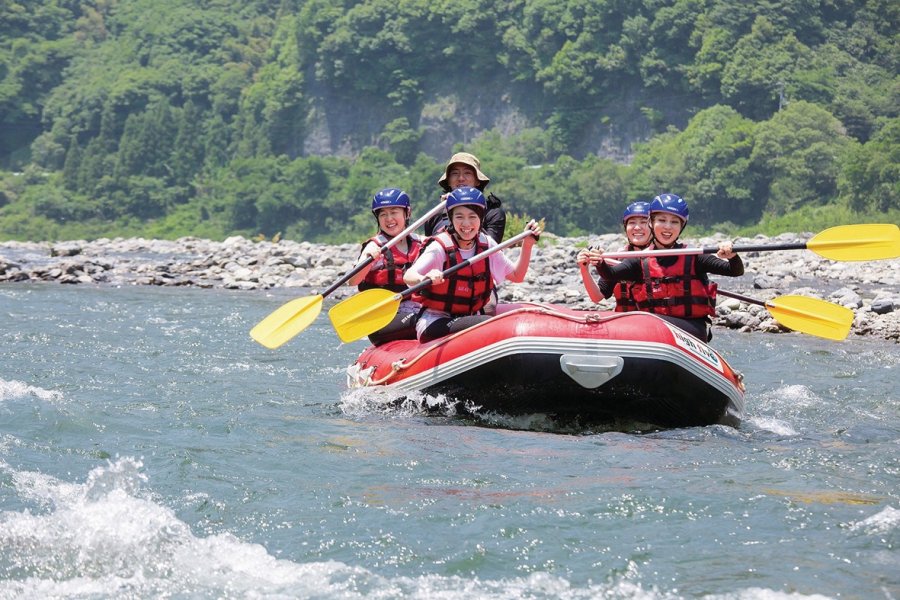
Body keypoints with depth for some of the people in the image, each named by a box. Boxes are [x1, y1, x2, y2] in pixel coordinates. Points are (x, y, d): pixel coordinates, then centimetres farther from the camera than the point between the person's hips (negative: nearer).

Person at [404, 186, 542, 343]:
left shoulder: (487, 245, 5)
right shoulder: (440, 247, -12)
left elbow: (516, 276, 12)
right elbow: (408, 276, -25)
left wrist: (527, 244, -1)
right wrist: (424, 279, -48)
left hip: (471, 317, 6)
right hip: (435, 323, -6)